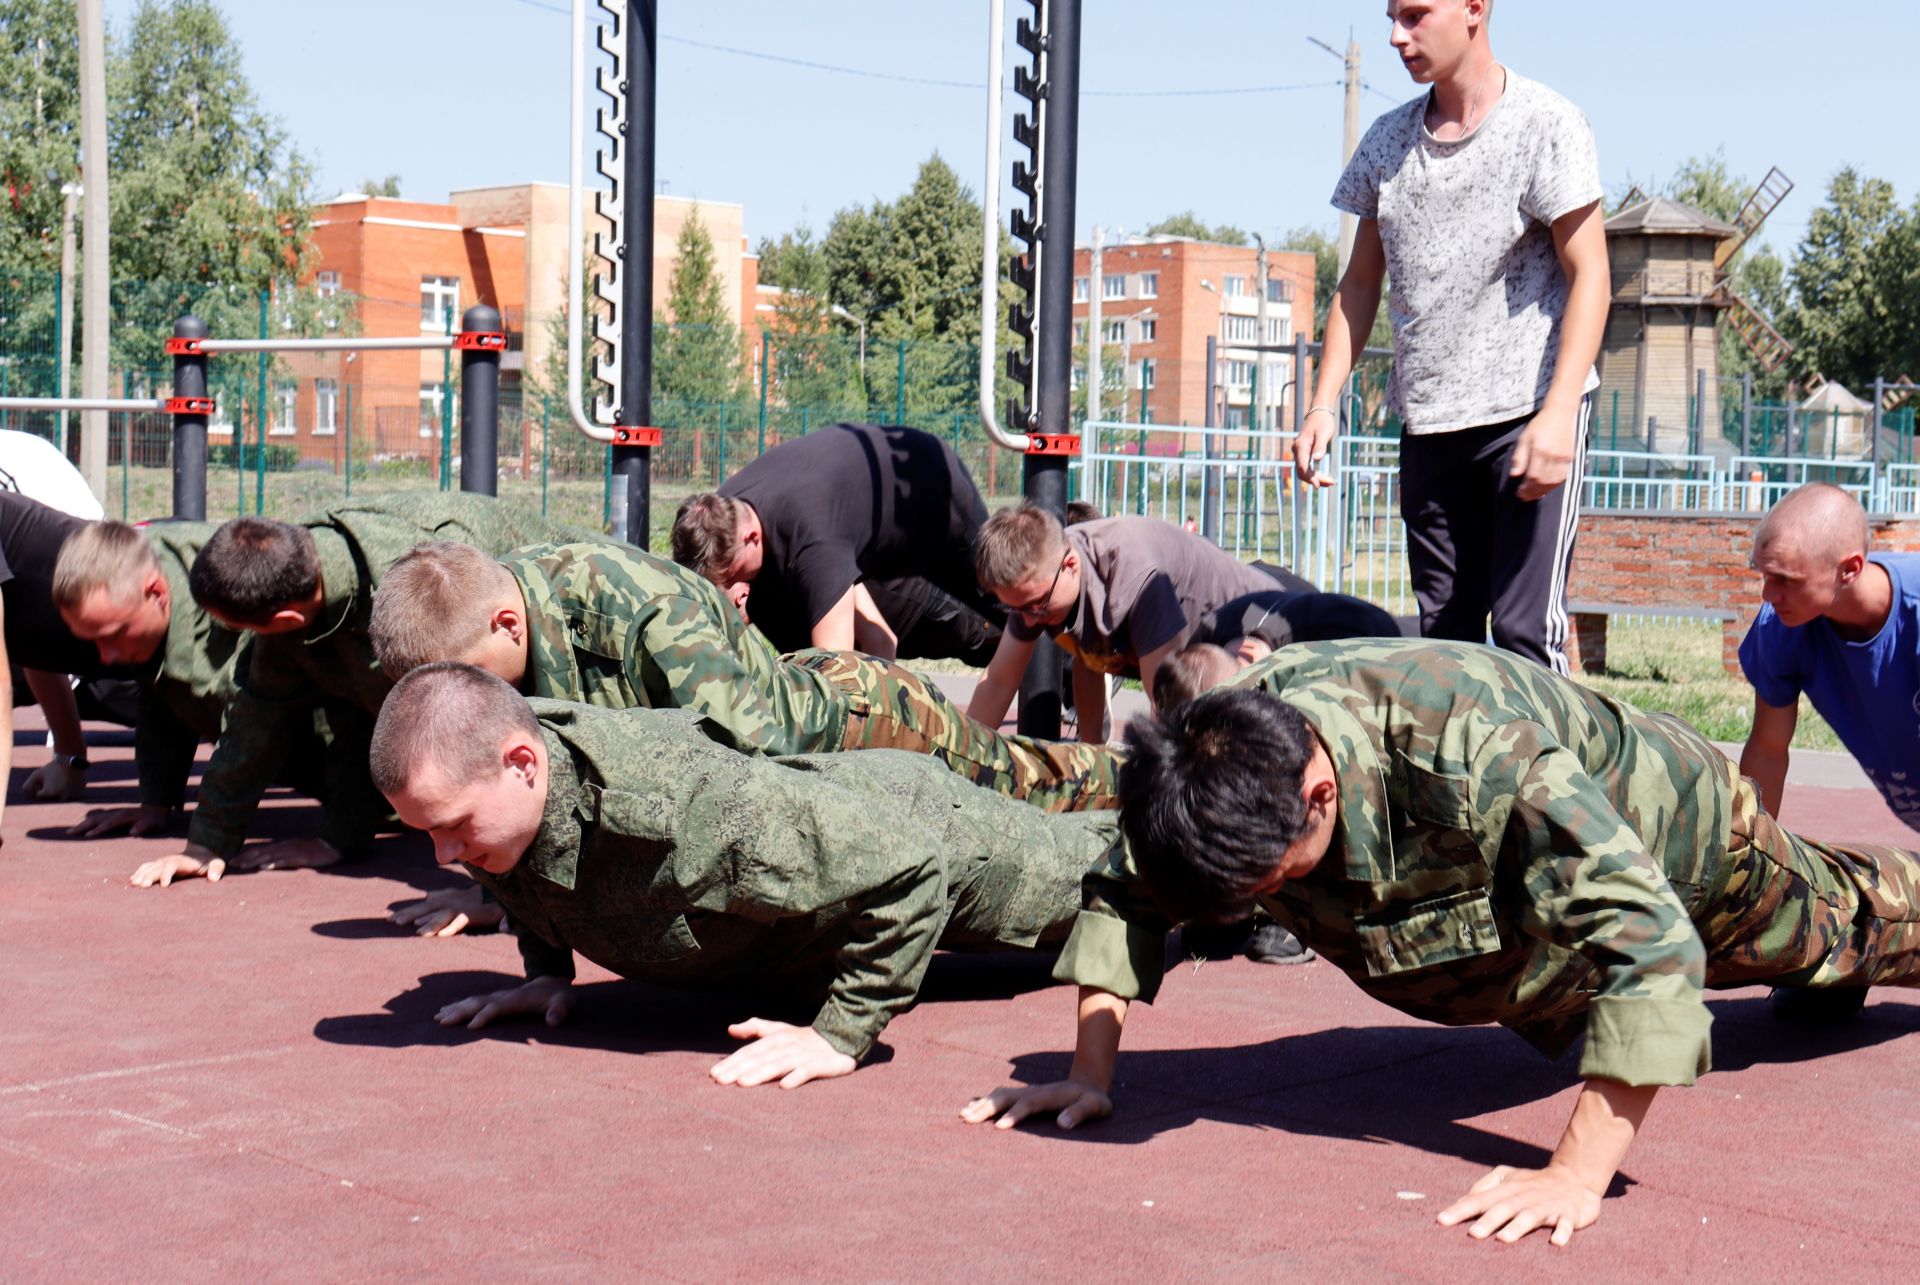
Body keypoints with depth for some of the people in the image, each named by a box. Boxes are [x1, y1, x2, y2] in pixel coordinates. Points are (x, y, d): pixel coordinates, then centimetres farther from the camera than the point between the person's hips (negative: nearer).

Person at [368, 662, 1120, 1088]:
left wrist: (843, 1036, -43)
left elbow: (910, 865, -47)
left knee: (1093, 873, 27)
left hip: (925, 833, -5)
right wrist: (546, 970, -10)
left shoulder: (687, 809, -52)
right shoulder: (501, 791, -27)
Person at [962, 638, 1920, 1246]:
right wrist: (1090, 1074, -29)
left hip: (1667, 829, -6)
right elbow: (1123, 893, -19)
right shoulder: (1221, 767, -35)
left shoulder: (1476, 752, -54)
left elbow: (1650, 944, -56)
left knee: (1842, 923, 25)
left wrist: (1577, 1174, -59)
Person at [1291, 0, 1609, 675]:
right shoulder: (1388, 139, 12)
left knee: (1526, 628, -12)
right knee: (1443, 629, 7)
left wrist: (1557, 413, -19)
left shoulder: (1546, 123, -4)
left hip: (1528, 410, -5)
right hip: (1428, 418, 6)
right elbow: (1360, 283, 18)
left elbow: (1590, 278, -8)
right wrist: (1324, 404, 7)